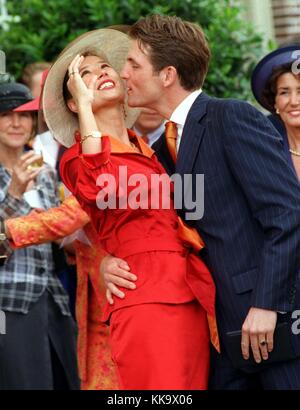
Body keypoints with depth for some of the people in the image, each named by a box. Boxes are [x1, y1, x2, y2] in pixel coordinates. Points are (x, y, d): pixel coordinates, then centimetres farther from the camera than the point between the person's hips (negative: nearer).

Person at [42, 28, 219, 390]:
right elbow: (98, 189, -22)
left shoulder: (151, 150, 21)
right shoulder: (78, 157, 2)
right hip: (146, 301, -6)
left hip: (195, 301, 6)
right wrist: (85, 103, -16)